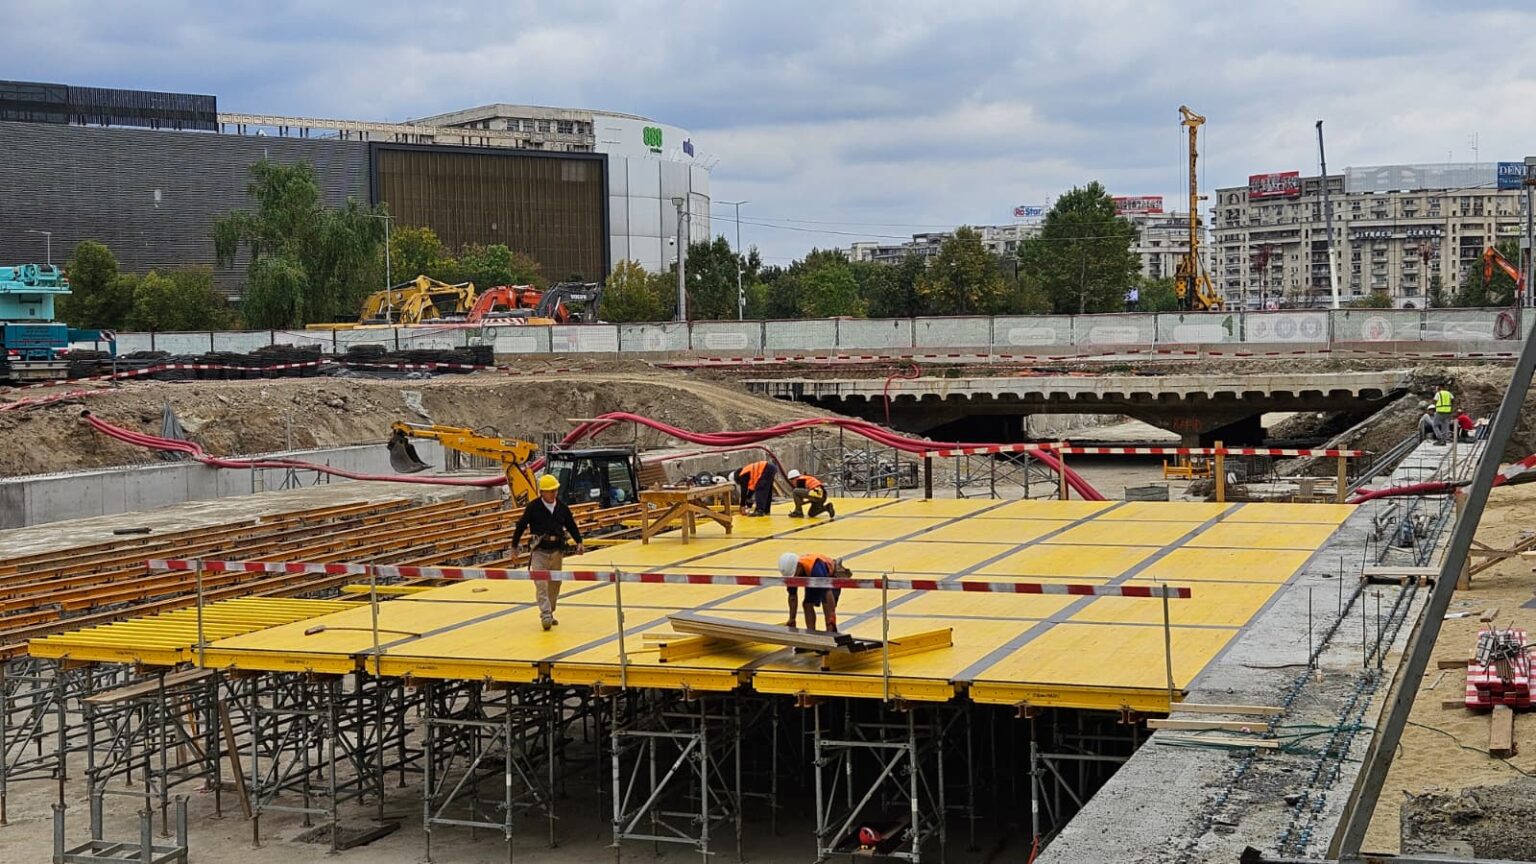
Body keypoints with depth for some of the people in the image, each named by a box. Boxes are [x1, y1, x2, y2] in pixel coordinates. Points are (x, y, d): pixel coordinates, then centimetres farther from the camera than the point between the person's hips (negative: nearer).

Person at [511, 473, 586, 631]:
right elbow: (521, 525, 0)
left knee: (555, 584, 11)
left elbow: (571, 526, 15)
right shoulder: (533, 507, -6)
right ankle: (545, 616, -17)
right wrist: (514, 546, 3)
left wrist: (579, 542, 3)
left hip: (557, 551, 4)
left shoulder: (562, 507, 6)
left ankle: (550, 613, 23)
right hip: (540, 551, -4)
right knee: (541, 584, -13)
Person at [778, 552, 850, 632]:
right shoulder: (790, 570, -25)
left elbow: (827, 591, -47)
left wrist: (831, 620, -49)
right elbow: (792, 596, -11)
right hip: (813, 580, 6)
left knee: (827, 605, -24)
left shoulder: (816, 568, -45)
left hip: (832, 575, -6)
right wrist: (792, 619, -8)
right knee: (807, 604, -7)